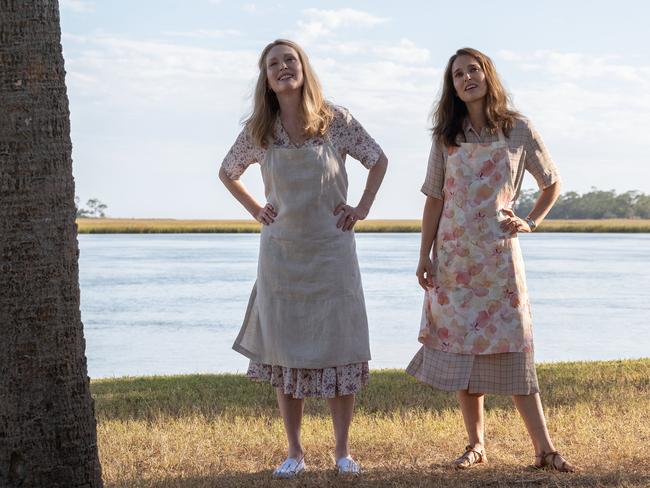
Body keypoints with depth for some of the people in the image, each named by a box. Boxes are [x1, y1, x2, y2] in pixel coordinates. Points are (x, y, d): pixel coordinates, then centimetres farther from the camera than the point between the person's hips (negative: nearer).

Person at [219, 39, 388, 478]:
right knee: (285, 353, 2)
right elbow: (227, 173, 18)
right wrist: (256, 210, 7)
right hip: (281, 253, 1)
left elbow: (379, 160, 9)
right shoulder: (258, 132, 1)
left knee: (339, 348, -1)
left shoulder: (336, 121, -4)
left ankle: (343, 450, 10)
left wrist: (363, 208, 2)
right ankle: (295, 452, 11)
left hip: (331, 249, -1)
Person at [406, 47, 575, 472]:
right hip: (454, 256, 2)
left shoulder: (518, 130, 2)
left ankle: (544, 448, -6)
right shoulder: (447, 137, 6)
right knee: (461, 347, 2)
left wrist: (531, 223, 0)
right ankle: (476, 445, 10)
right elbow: (435, 199, 7)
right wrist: (425, 257, 2)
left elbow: (552, 183, 13)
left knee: (512, 347, -6)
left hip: (499, 254, -2)